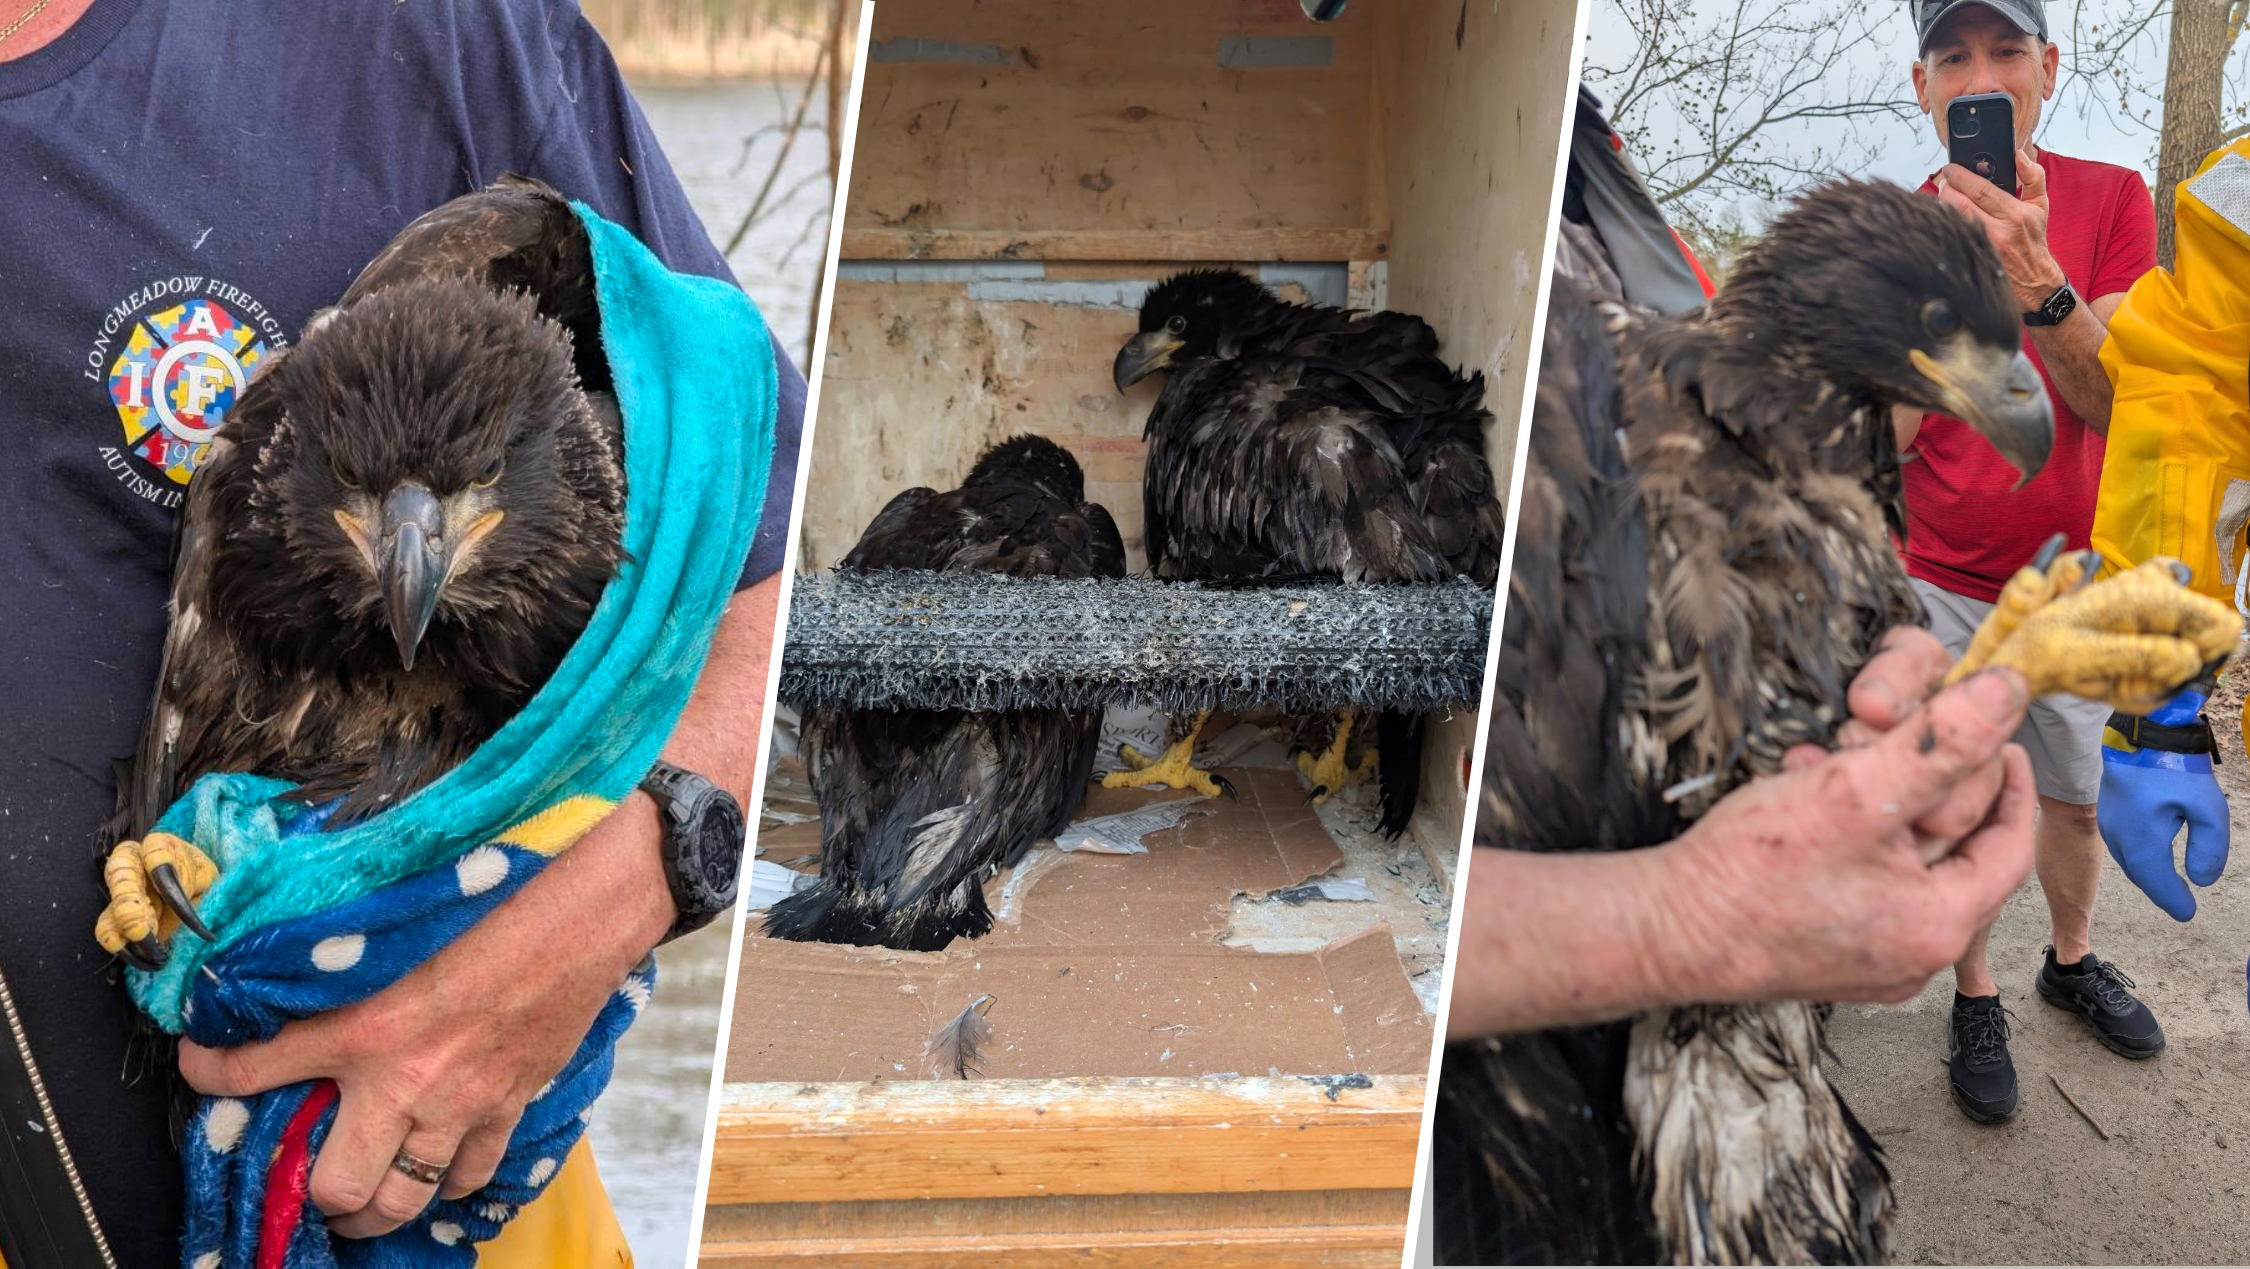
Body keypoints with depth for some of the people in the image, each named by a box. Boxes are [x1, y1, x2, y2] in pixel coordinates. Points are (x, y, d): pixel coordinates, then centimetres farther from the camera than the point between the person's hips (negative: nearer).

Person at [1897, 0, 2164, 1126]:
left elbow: (2108, 402, -19)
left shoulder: (2112, 201, -8)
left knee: (2079, 793, 15)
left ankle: (2072, 959, 39)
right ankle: (1975, 1001, 23)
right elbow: (1887, 442, -14)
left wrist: (2037, 280, -38)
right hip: (1946, 581, -1)